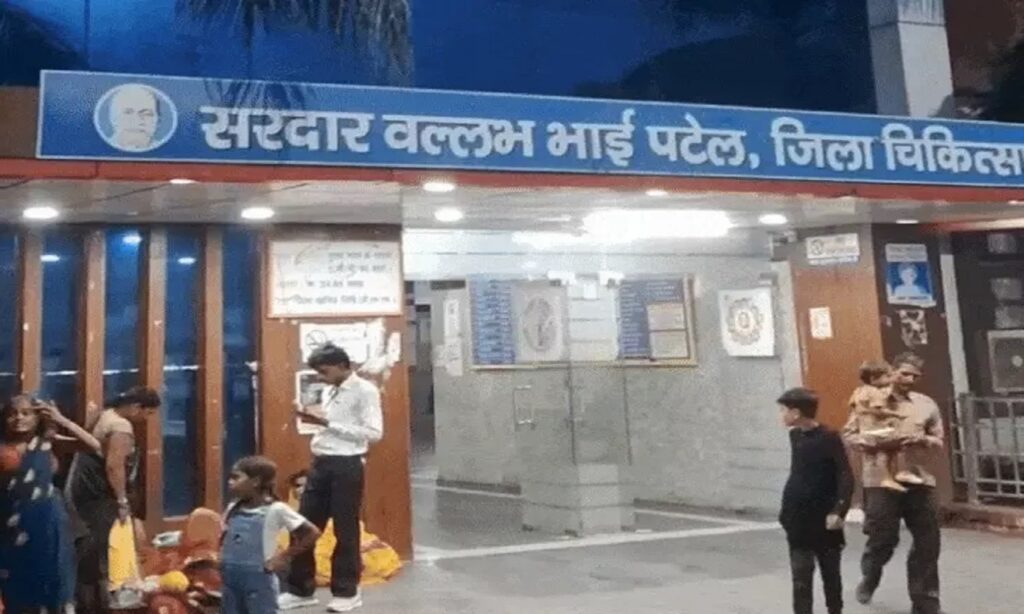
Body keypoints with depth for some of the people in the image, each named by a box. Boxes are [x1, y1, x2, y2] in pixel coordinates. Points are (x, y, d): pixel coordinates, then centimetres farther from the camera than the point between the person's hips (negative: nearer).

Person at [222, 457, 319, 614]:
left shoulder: (275, 509, -13)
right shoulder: (233, 508, 5)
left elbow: (312, 533, -12)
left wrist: (285, 556, -11)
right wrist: (223, 557, 5)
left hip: (259, 581, -6)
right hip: (231, 580, 6)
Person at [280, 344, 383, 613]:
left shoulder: (365, 391, -10)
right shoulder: (328, 392, 14)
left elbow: (374, 433, -18)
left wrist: (327, 423, -19)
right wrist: (315, 420, -1)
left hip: (346, 466, -7)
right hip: (320, 463, 7)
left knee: (345, 529, 4)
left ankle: (347, 591, 21)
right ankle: (300, 589, 25)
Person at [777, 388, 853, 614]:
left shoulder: (829, 439, -14)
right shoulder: (794, 436, 5)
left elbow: (846, 477, -15)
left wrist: (839, 511, -24)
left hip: (824, 521, -4)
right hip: (798, 521, 4)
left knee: (831, 574, 13)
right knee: (801, 577, 1)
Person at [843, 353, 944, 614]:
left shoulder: (927, 404, 8)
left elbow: (940, 441, 11)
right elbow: (849, 433, 2)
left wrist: (923, 440, -11)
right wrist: (874, 444, -16)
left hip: (919, 480, 3)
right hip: (881, 481, -3)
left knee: (927, 544, 7)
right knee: (883, 539, -1)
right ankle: (869, 578, 30)